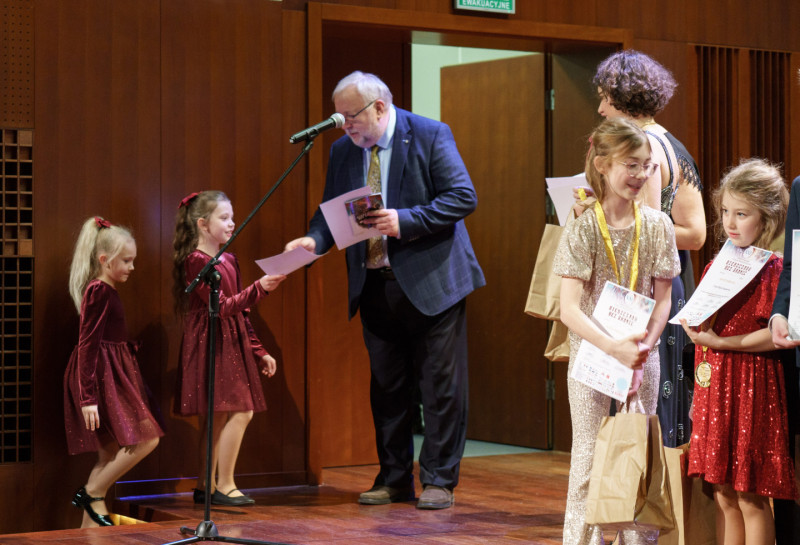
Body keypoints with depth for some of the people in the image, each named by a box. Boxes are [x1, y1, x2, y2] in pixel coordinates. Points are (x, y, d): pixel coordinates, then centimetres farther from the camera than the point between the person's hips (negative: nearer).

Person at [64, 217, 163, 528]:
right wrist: (88, 396, -23)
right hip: (102, 376, -10)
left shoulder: (106, 291, 15)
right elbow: (88, 344, -18)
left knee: (112, 452, 9)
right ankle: (92, 494, -3)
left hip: (114, 374, 10)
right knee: (146, 438, -12)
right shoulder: (98, 291, -14)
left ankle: (89, 526, 10)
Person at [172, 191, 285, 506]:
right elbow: (222, 307, -19)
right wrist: (259, 288, -27)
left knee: (216, 418, 7)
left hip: (233, 346, 9)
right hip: (209, 346, -9)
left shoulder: (229, 261, 16)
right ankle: (224, 485, -7)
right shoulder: (195, 261, -11)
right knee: (239, 412, -13)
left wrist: (259, 352, 19)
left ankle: (206, 486, 11)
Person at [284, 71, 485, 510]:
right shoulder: (343, 150, 8)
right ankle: (394, 479, 21)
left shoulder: (430, 136, -8)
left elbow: (464, 197, -13)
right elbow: (331, 210, 10)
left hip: (431, 281, -5)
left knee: (440, 384, 0)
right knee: (386, 387, 11)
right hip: (375, 286, 5)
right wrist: (314, 240, -12)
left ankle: (438, 480, 9)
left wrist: (406, 221, -23)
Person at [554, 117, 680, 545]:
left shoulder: (656, 225, -1)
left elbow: (662, 300, 3)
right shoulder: (583, 229, -11)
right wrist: (615, 349, -26)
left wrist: (642, 350, -11)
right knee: (588, 459, 1)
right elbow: (570, 310, -16)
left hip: (641, 354, 3)